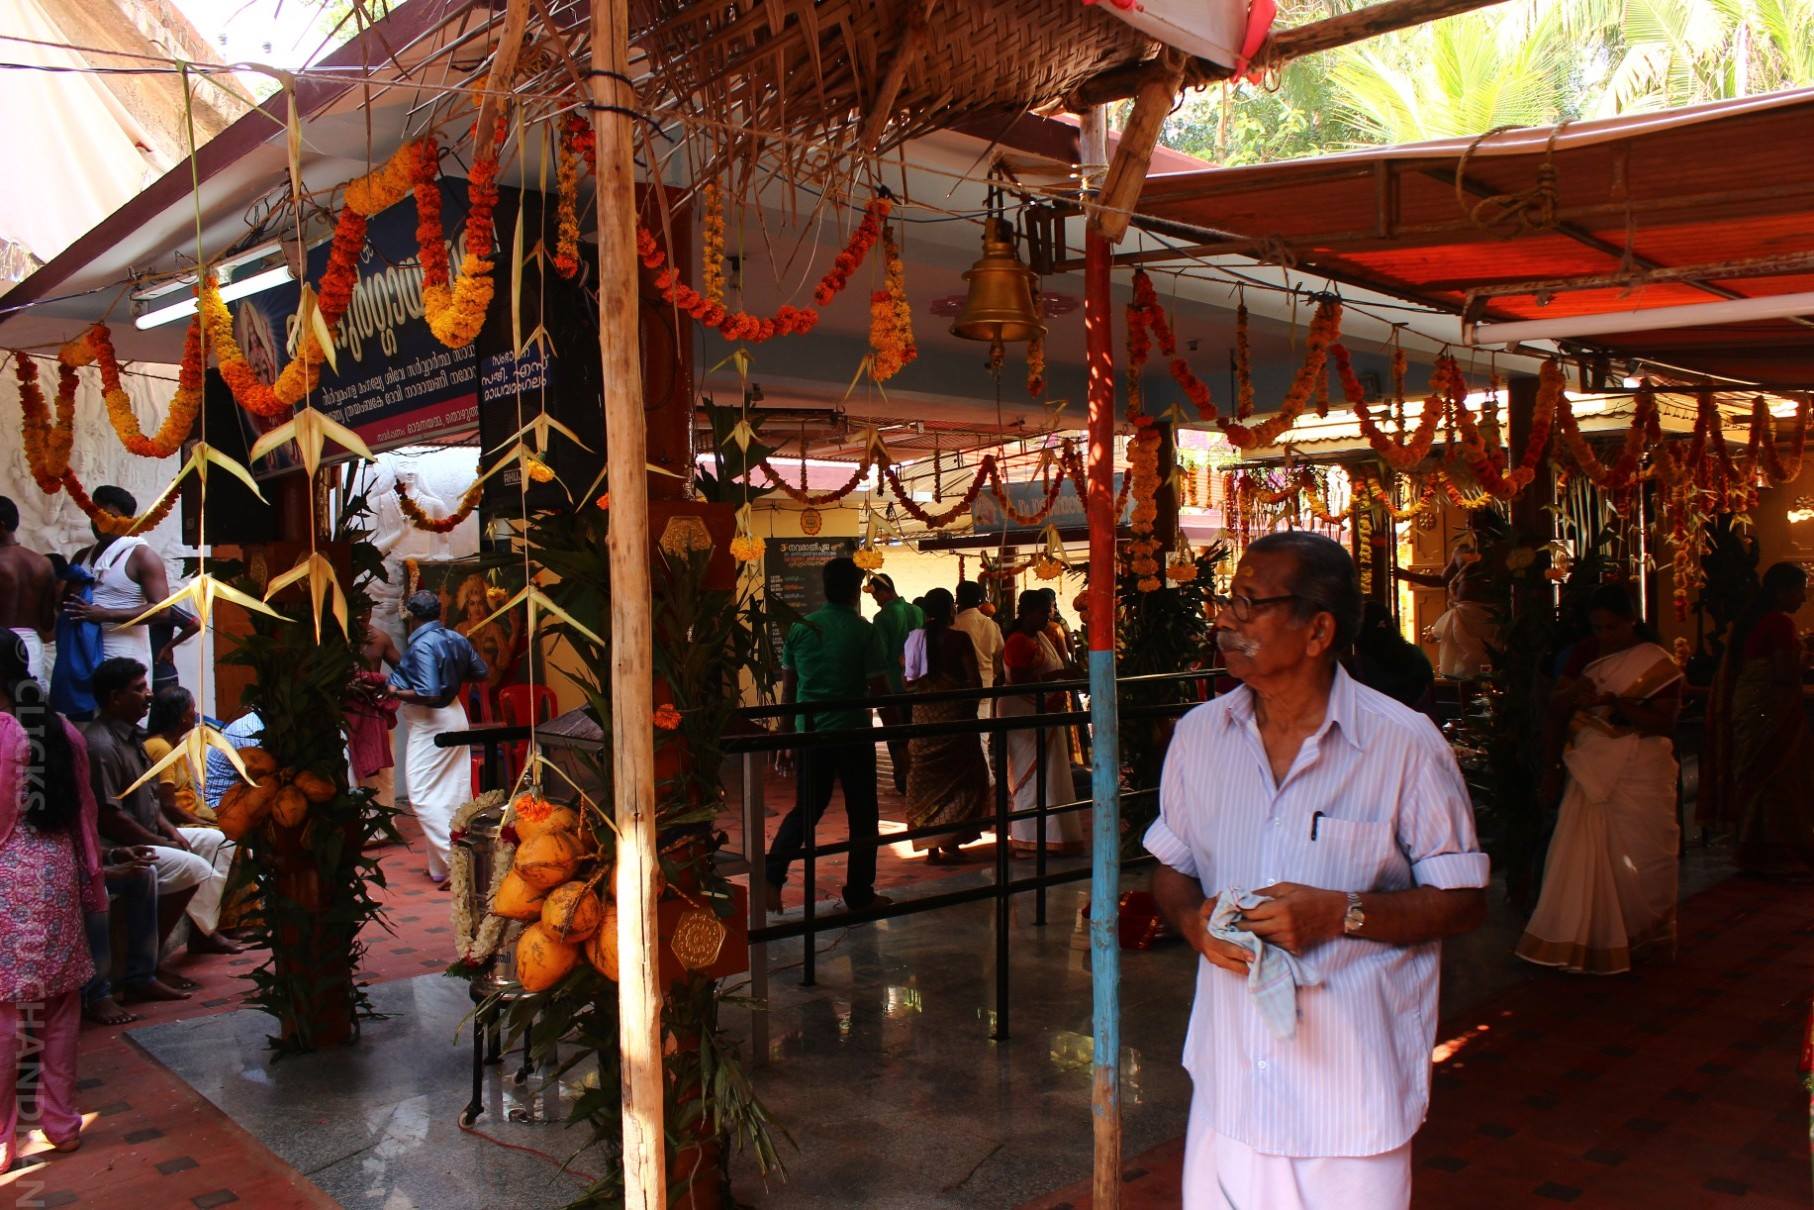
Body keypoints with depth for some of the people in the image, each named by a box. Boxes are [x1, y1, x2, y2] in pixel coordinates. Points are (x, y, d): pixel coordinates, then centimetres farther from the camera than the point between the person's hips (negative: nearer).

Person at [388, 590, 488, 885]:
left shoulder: (421, 646, -19)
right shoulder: (456, 639, 4)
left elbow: (429, 695, -26)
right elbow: (481, 672, 13)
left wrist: (396, 693, -14)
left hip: (430, 725, -9)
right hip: (456, 718, 9)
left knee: (422, 796, -5)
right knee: (456, 793, 12)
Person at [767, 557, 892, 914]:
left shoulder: (801, 628, 2)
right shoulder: (864, 631, -8)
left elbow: (788, 690, 5)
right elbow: (879, 691, -9)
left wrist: (785, 739, 12)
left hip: (810, 733, 3)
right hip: (854, 733, -3)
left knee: (806, 808, 17)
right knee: (862, 814, 10)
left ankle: (772, 876, 3)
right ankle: (860, 894, 17)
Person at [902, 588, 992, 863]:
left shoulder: (914, 638, 1)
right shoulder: (959, 639, -9)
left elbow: (908, 679, 2)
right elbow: (974, 680, -12)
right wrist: (970, 707, 3)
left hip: (923, 714, 4)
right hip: (954, 714, -3)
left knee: (926, 779, 12)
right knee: (958, 776, 10)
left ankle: (932, 845, 12)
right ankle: (951, 842, 4)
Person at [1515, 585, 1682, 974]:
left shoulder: (1657, 663, -6)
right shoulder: (1586, 653, 9)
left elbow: (1665, 723, -13)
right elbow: (1555, 704, 7)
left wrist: (1615, 704, -25)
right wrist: (1573, 691, -16)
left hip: (1638, 774, -4)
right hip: (1590, 769, 4)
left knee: (1638, 856, 2)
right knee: (1581, 855, 2)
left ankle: (1641, 939, 20)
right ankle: (1587, 939, 12)